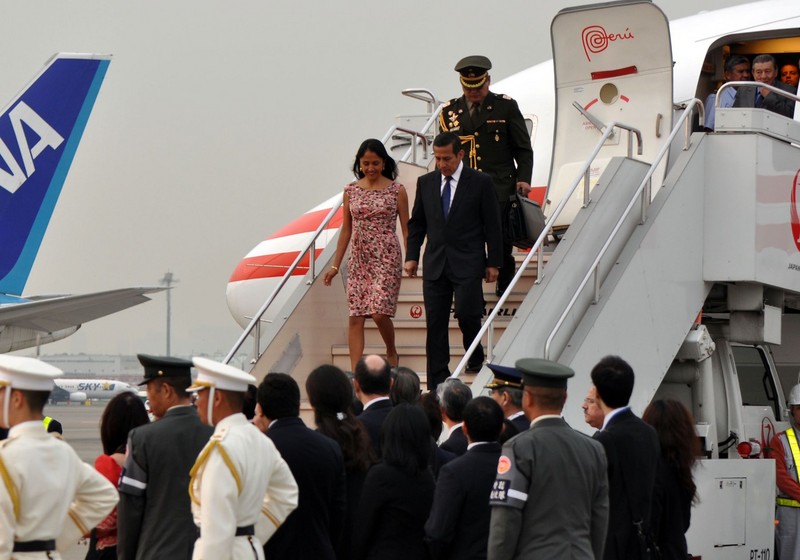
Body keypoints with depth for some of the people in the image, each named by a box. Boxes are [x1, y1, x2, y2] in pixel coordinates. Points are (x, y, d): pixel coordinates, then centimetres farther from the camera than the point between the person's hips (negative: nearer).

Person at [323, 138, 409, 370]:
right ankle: (355, 371, -3)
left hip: (387, 258, -3)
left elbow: (406, 229, 2)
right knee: (355, 316, -3)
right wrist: (335, 265, 10)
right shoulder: (351, 190, 8)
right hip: (358, 259, 4)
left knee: (379, 312, -14)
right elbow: (346, 230, 12)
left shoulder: (397, 190, 0)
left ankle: (391, 352, 15)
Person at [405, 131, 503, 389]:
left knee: (466, 314, -13)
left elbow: (492, 225, 0)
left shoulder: (480, 182, -3)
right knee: (435, 322, 2)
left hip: (467, 264, -4)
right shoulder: (426, 182, 9)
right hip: (435, 264, 4)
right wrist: (412, 256, 7)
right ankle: (437, 384, 8)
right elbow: (417, 223, 15)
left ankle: (475, 358, 19)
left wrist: (493, 262, -1)